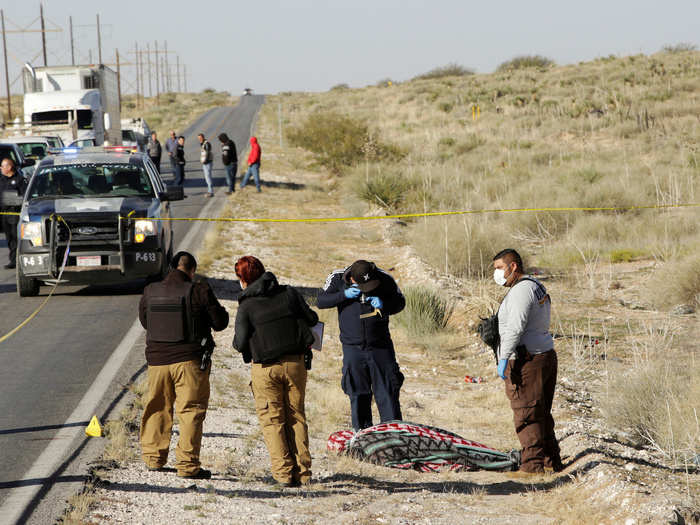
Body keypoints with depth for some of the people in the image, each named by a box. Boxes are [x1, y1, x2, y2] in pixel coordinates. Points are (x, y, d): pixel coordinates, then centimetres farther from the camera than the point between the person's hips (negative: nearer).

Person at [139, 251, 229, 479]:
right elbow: (220, 322, -3)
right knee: (191, 411, 1)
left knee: (157, 409, 18)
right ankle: (187, 464, -3)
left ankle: (153, 457, 24)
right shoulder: (199, 291, -10)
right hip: (190, 360, -4)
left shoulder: (150, 292, 3)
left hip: (157, 360, 4)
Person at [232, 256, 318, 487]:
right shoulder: (289, 293, 2)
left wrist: (236, 341, 14)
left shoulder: (246, 307, -7)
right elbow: (312, 319, 8)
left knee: (272, 420, 6)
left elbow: (241, 343, -9)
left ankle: (284, 472, -3)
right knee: (296, 416, 12)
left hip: (265, 368, -3)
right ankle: (302, 471, 9)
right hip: (295, 363, 3)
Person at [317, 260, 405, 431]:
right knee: (358, 395, 5)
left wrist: (384, 304, -17)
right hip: (353, 348, 0)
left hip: (381, 347, 0)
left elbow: (400, 302, 5)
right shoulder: (337, 279, -6)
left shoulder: (385, 279, -6)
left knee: (388, 394, -1)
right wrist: (344, 295, -18)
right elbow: (321, 301, -3)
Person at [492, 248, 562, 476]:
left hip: (526, 360, -10)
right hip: (546, 354, 10)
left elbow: (516, 327, -24)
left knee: (526, 415, -5)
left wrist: (504, 357, -24)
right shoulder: (537, 287, 18)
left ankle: (533, 465, -4)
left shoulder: (522, 289, -15)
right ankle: (551, 462, 21)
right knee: (542, 414, 16)